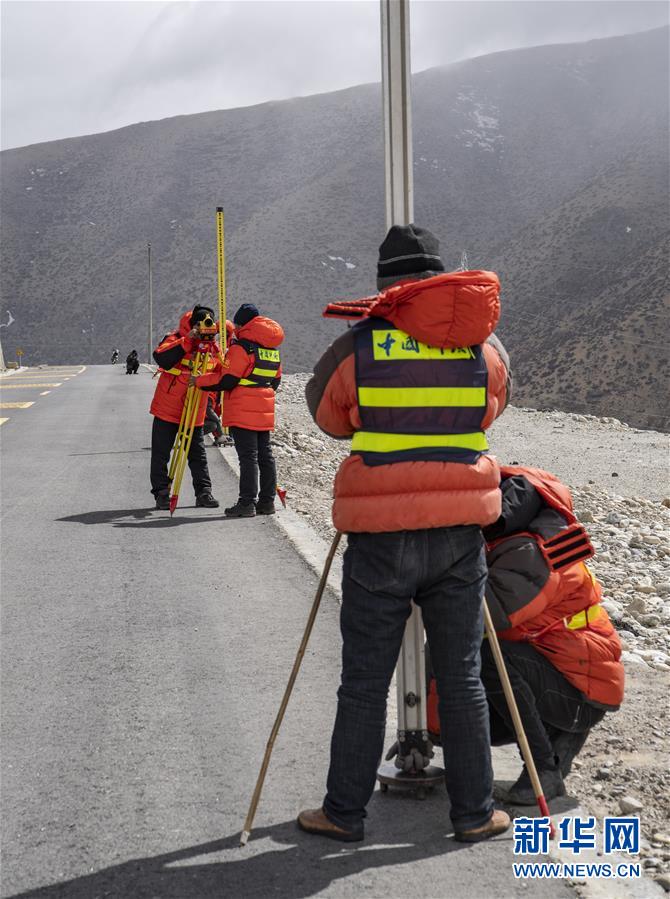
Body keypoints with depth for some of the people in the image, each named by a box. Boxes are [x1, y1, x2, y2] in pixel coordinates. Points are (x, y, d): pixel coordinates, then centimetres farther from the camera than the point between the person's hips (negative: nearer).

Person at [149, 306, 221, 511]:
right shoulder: (175, 339, -12)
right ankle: (161, 493, 9)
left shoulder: (212, 347, 2)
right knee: (161, 453, 2)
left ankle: (203, 492, 14)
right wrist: (187, 341, -35)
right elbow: (161, 358, -32)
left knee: (198, 454, 7)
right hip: (167, 409, -3)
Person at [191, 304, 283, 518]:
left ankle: (247, 503, -9)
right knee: (265, 455, 10)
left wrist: (199, 381, -1)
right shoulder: (272, 348, 14)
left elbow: (226, 380, -13)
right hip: (265, 413, 7)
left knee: (248, 457, -8)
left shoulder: (241, 347, -11)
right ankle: (267, 502, 12)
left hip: (243, 413, -7)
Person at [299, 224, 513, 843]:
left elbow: (327, 414, 10)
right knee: (462, 677, 12)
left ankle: (344, 813, 18)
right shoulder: (485, 346, 1)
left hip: (381, 540, -2)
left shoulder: (357, 347, -6)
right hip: (460, 535, 2)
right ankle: (475, 813, 20)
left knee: (365, 682, 8)